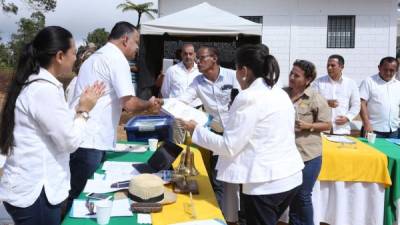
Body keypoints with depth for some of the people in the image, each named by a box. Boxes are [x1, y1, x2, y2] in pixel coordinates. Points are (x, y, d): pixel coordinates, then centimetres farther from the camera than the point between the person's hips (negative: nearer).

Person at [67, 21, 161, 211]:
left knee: (76, 195, 16)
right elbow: (129, 104, -18)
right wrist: (149, 105, 2)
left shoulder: (96, 57, 20)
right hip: (90, 142, -9)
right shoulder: (117, 59, -10)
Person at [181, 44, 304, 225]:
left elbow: (228, 147, -15)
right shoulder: (281, 94, 9)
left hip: (266, 183, -8)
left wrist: (196, 130, -4)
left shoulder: (248, 97, -17)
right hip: (291, 176, 8)